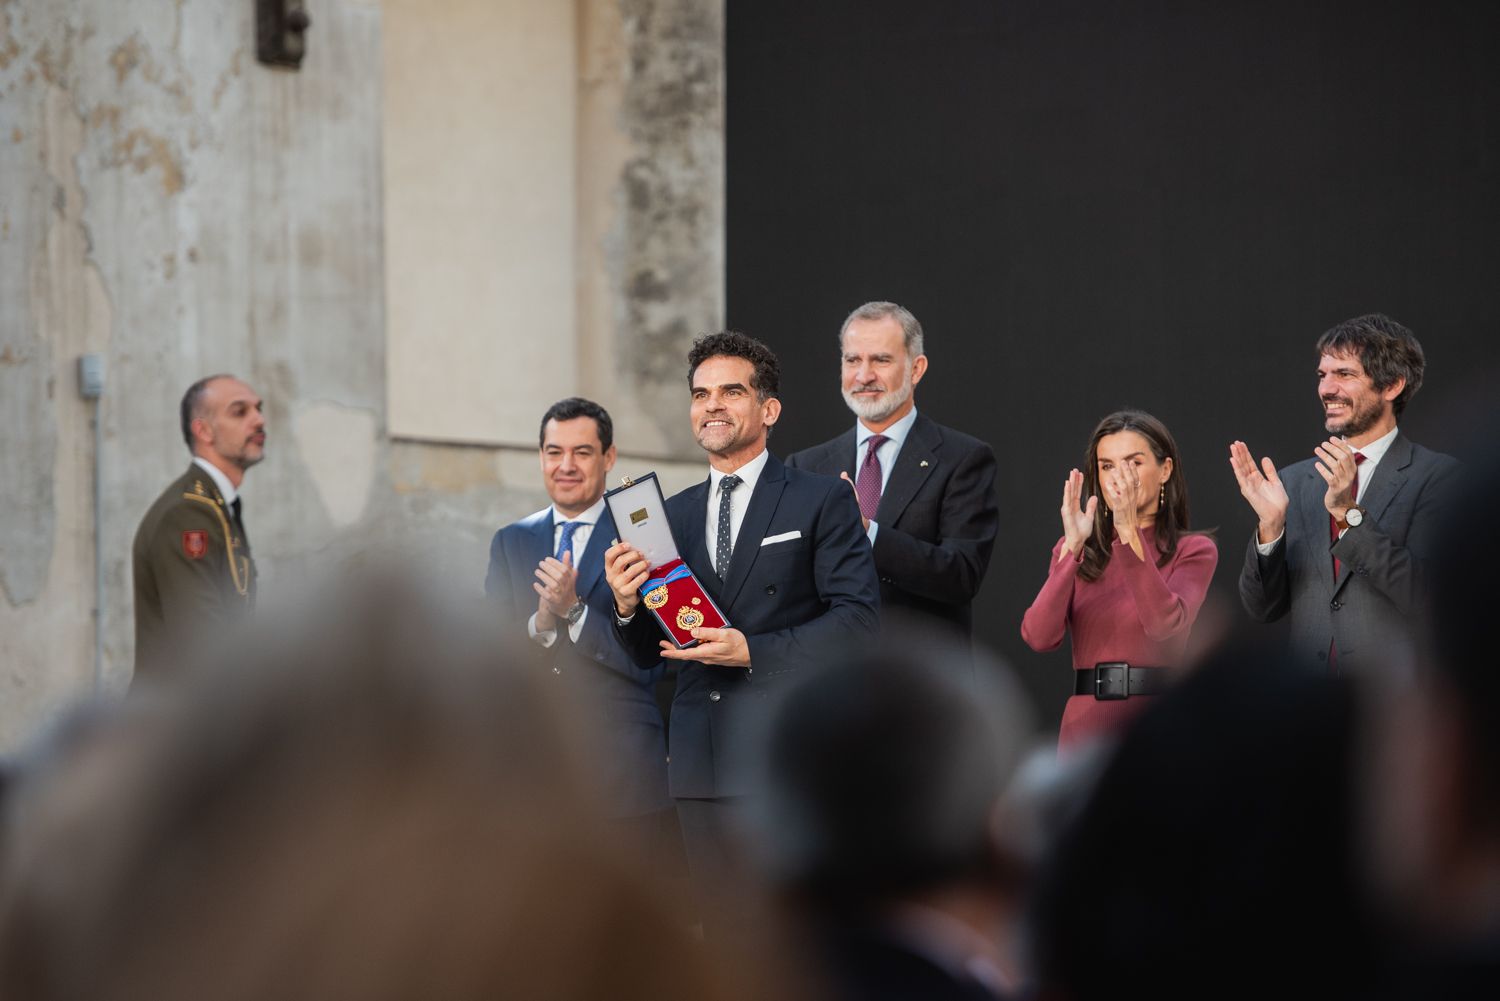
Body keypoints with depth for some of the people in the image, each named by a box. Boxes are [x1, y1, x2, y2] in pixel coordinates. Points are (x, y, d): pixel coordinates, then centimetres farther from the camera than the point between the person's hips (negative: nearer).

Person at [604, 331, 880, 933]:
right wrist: (627, 607, -6)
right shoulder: (674, 514, 17)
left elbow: (858, 618, -8)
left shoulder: (822, 502, 1)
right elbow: (649, 653, 17)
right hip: (702, 764, 5)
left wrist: (754, 652, -16)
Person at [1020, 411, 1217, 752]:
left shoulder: (1193, 550, 0)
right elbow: (1039, 637, -8)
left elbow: (1166, 625, -20)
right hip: (1088, 726, 3)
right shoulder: (1076, 550, 9)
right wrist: (1072, 547, -18)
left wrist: (1130, 533, -25)